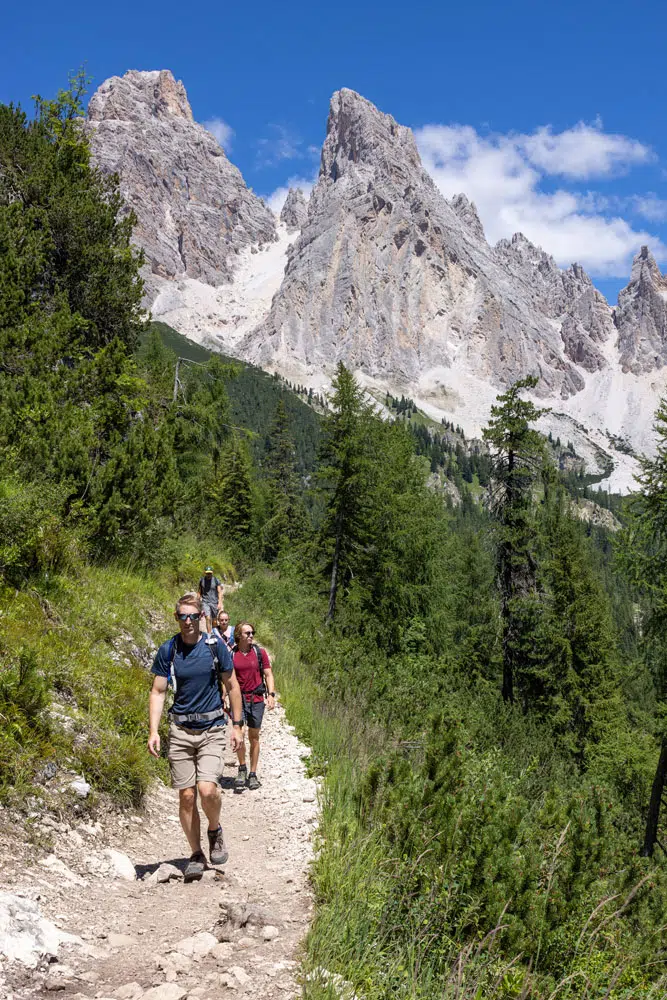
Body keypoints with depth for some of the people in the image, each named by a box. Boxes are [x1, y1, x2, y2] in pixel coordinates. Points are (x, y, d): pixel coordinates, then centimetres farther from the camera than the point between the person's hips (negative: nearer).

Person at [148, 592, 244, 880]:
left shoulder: (215, 646, -3)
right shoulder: (168, 650, -1)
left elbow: (232, 686, 6)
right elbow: (157, 692, 2)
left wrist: (237, 725, 3)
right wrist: (153, 731, -8)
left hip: (211, 728, -1)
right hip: (180, 729, 2)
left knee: (207, 790, -17)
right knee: (186, 796, 2)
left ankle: (215, 830, 14)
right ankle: (196, 854, 18)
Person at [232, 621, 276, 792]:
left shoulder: (260, 653, 4)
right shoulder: (230, 655, 2)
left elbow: (268, 675, 5)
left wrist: (271, 694, -8)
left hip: (256, 700, 1)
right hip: (238, 699, -1)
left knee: (254, 737, 8)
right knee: (240, 734, -14)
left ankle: (253, 774, 18)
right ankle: (242, 769, 8)